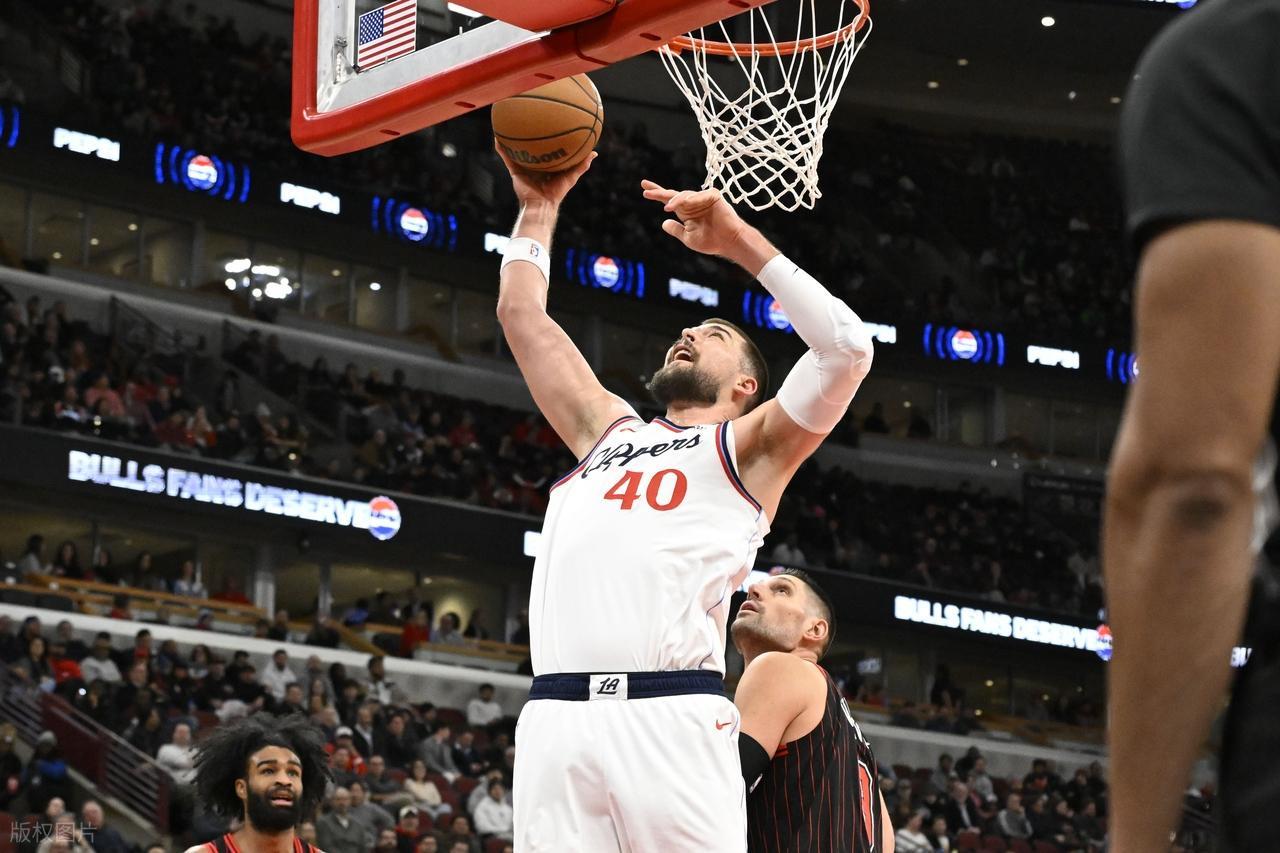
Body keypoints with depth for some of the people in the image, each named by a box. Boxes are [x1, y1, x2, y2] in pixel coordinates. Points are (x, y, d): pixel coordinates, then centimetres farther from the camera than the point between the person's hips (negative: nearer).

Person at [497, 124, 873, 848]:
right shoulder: (608, 431, 30)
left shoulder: (747, 447, 16)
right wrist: (540, 206, 31)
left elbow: (847, 348, 0)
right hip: (556, 716, 4)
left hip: (670, 716, -4)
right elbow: (522, 316, 34)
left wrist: (740, 241, 0)